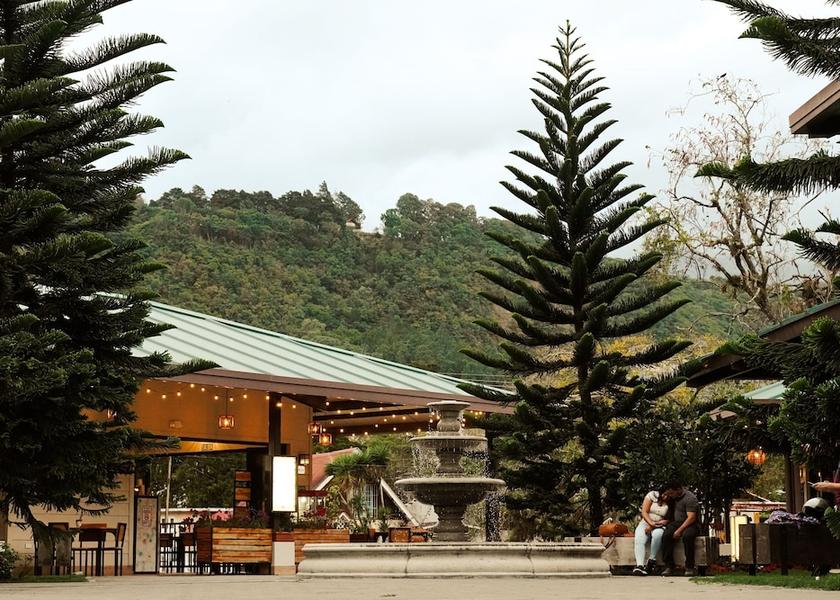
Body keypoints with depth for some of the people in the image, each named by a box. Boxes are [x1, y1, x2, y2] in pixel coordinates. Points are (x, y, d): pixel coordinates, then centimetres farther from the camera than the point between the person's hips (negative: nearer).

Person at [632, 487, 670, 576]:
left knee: (657, 534, -38)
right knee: (639, 539, -30)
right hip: (646, 523, 1)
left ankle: (652, 560, -22)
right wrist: (651, 523, -20)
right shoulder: (652, 495, 0)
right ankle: (639, 565, -44)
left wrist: (653, 526, -19)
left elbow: (668, 520, -9)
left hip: (660, 526, -1)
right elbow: (644, 512, -3)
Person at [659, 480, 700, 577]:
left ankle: (689, 567, -30)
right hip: (677, 523, 6)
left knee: (687, 536, -40)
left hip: (690, 524, -6)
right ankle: (669, 566, -25)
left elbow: (691, 518, -23)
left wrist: (679, 530, -28)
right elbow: (665, 499, 32)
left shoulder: (690, 498, -16)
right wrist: (665, 496, 6)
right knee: (666, 535, -25)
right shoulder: (675, 496, 9)